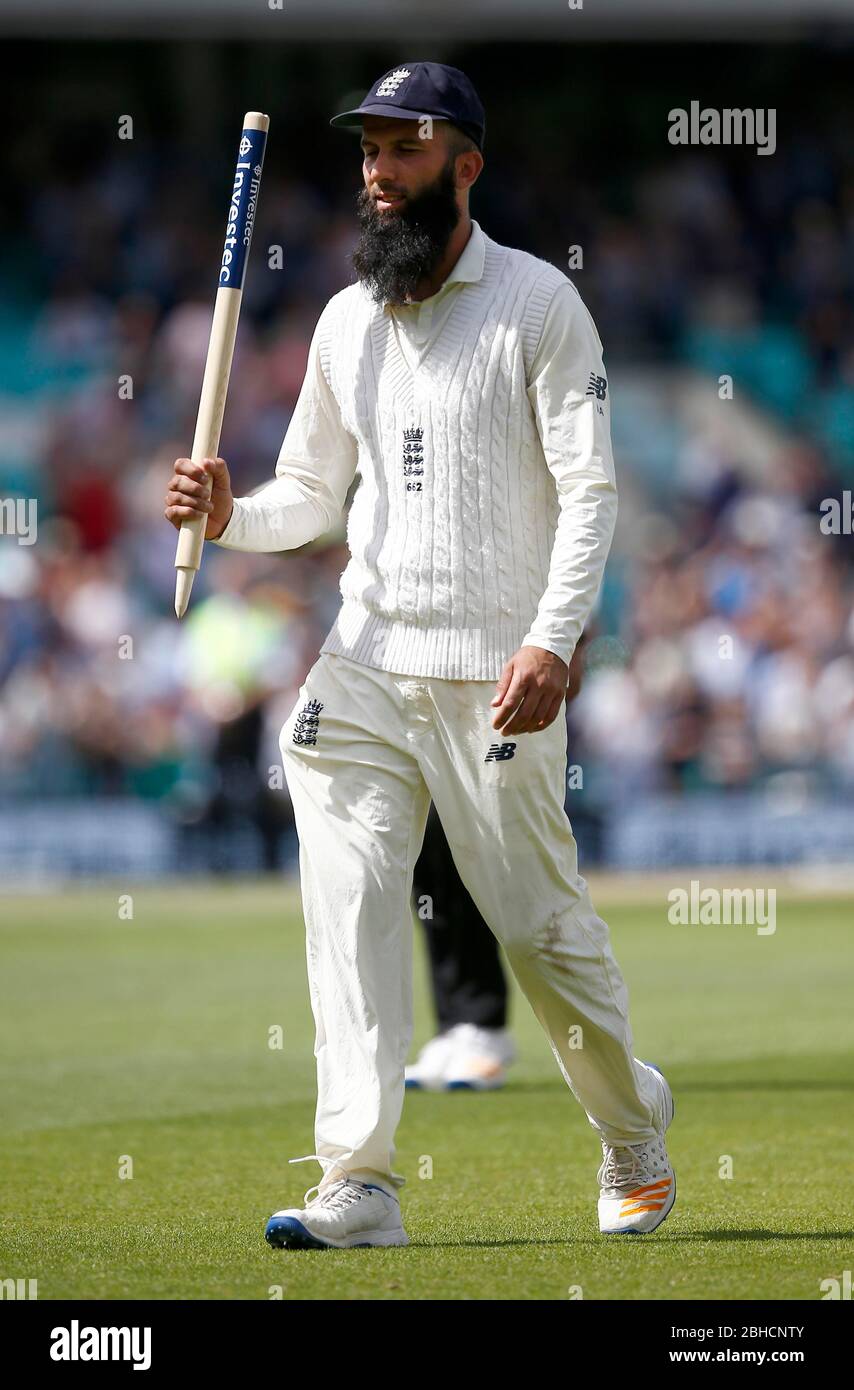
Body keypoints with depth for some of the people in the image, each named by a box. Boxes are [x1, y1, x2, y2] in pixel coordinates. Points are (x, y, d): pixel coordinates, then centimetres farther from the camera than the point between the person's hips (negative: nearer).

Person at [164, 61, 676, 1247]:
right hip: (365, 660, 5)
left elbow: (590, 489, -9)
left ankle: (633, 1125, 26)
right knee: (348, 901, -9)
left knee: (539, 917, 1)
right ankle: (359, 1184, -12)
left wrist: (552, 640, -20)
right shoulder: (347, 321, 13)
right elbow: (312, 494, 18)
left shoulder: (537, 304, -4)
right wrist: (231, 516, -4)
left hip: (496, 672, -5)